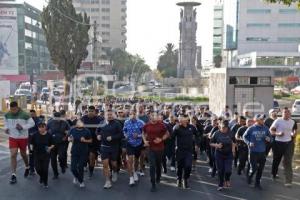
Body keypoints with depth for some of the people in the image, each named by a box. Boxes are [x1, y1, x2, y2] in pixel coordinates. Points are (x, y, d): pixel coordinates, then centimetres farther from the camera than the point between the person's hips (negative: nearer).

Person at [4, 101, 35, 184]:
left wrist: (23, 127, -22)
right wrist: (6, 128, -2)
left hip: (23, 138, -2)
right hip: (12, 137, 2)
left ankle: (27, 167, 42)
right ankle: (13, 175, -3)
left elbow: (32, 123, -9)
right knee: (13, 155, -7)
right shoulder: (7, 115, -5)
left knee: (23, 154, 14)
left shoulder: (24, 115, -17)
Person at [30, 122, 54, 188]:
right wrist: (31, 147, -14)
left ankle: (45, 183, 21)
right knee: (38, 169, -1)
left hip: (46, 155, -1)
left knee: (45, 169, 0)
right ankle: (41, 177, 34)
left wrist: (50, 147, -18)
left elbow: (52, 144, 1)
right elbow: (31, 143, 5)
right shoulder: (35, 135, -5)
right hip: (37, 155, 1)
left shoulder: (48, 135, -7)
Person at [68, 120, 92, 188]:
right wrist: (70, 139, -14)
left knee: (80, 167, 3)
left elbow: (90, 140, 1)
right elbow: (69, 138, 9)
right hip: (74, 152, 2)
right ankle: (76, 177, 36)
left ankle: (81, 181, 28)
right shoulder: (72, 130, -4)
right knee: (73, 168, 0)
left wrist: (84, 140, -18)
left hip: (84, 152, -2)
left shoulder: (86, 131, -9)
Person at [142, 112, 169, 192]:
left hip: (160, 148, 0)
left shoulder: (161, 125, -10)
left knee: (158, 164, 17)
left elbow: (167, 134, 2)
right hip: (151, 148, 0)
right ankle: (153, 184, 4)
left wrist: (161, 139, -13)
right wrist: (145, 140, -3)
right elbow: (143, 133, 14)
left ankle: (158, 178, 43)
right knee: (152, 166, -4)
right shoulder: (146, 125, -4)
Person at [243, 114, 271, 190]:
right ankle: (249, 177, 30)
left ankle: (257, 183, 30)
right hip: (253, 151, -3)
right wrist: (249, 143, -13)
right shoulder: (251, 129, -9)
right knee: (254, 168, -2)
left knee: (260, 169, 11)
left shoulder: (265, 129, -1)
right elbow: (244, 136, 2)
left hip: (262, 152, 3)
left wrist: (269, 139, -13)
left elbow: (270, 137, 10)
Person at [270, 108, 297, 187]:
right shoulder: (278, 121, -8)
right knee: (276, 160, 11)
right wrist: (278, 134, -22)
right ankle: (274, 174, 33)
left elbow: (295, 131, 21)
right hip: (278, 143, -2)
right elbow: (271, 130, -6)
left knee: (288, 162, -2)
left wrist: (294, 134, -1)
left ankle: (288, 181, -1)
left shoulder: (293, 122, 6)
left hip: (289, 143, 2)